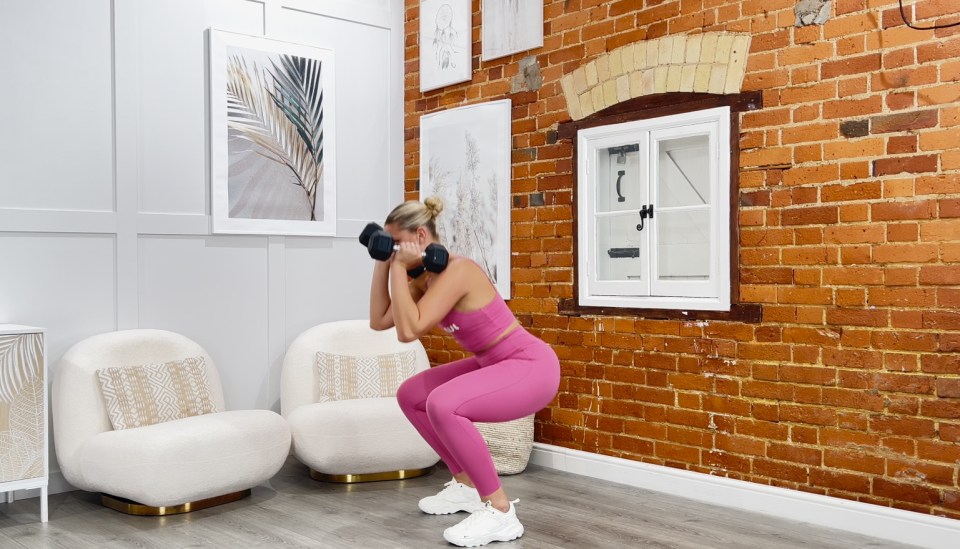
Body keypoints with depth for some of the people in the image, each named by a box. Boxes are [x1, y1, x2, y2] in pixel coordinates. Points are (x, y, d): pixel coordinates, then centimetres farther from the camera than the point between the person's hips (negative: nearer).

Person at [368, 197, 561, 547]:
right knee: (411, 395, 13)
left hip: (532, 366, -10)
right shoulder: (425, 277, 4)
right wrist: (383, 265, 2)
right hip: (496, 364, 10)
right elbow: (379, 321, 6)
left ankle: (500, 512, -17)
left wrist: (399, 268, -23)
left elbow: (408, 331, -30)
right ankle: (467, 485, 22)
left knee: (442, 404, -32)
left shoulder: (457, 270, -24)